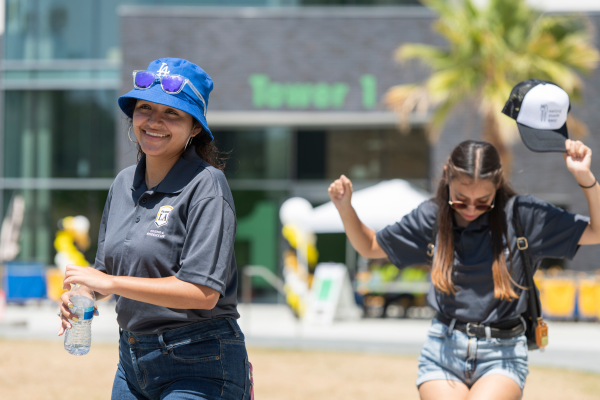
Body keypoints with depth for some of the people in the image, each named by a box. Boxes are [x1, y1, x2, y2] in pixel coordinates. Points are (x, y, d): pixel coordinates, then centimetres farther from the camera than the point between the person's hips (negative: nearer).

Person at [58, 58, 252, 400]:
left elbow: (203, 292, -20)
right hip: (132, 359, 7)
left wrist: (109, 282, -18)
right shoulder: (125, 184, 10)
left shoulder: (206, 186, -12)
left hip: (200, 368, -7)